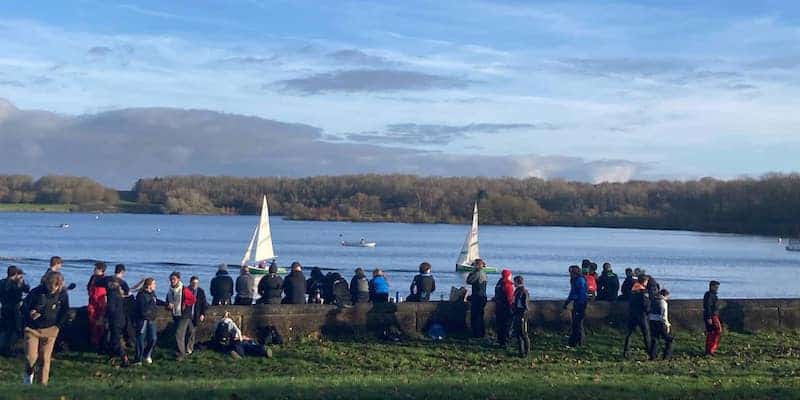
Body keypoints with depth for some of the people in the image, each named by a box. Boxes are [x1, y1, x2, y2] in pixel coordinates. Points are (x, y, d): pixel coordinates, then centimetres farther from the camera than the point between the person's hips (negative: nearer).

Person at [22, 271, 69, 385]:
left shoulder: (63, 294, -6)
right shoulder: (36, 292, -10)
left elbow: (65, 312, 6)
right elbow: (24, 306, 1)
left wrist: (57, 326, -2)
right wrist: (29, 314, -17)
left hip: (50, 330, 1)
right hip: (32, 329, 0)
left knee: (45, 359, -3)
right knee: (31, 356, -8)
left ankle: (42, 384, 7)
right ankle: (29, 373, 24)